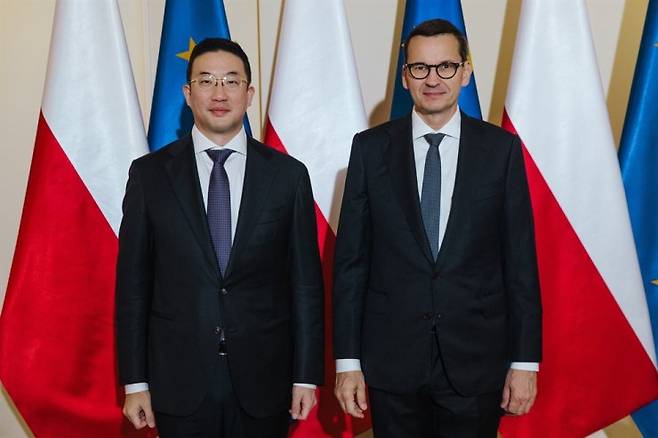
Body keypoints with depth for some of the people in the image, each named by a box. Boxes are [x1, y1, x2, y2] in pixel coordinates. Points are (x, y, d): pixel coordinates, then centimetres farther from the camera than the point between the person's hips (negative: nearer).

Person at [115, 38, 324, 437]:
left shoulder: (288, 174, -1)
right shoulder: (149, 174, -1)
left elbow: (306, 282, 0)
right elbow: (133, 283, 1)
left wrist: (307, 375, -1)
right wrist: (135, 382, 0)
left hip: (264, 380, 0)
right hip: (179, 382, 0)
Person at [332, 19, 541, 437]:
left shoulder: (502, 148, 0)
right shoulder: (371, 148, -1)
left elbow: (520, 260, 0)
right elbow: (350, 259, -1)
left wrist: (525, 360, -1)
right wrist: (348, 360, -2)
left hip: (477, 360, 0)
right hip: (391, 359, 0)